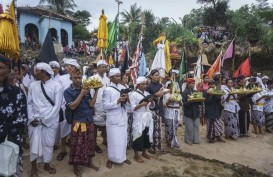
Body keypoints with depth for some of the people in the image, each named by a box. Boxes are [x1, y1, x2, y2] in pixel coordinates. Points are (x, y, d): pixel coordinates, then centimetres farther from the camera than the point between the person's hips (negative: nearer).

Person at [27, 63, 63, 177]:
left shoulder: (57, 86, -7)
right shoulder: (33, 85, 4)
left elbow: (57, 106, -9)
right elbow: (29, 103, 7)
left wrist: (45, 120, -10)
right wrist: (31, 118, -4)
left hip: (50, 121, -2)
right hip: (35, 121, 2)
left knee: (48, 144, 10)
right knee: (34, 144, 9)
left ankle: (47, 165, 34)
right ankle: (34, 168, 29)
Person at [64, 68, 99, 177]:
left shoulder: (86, 89, 5)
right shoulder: (68, 91, -6)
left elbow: (91, 104, -2)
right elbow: (72, 106, -16)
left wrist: (96, 91, -9)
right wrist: (81, 94, -19)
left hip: (89, 120, 4)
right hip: (78, 121, -4)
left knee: (89, 142, 15)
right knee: (77, 145, 5)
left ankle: (89, 162, 33)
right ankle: (76, 167, 24)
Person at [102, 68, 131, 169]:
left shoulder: (122, 88, 6)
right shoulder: (107, 90, -11)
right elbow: (105, 105, -14)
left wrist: (125, 100, -9)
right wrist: (117, 101, -24)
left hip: (123, 117, 5)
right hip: (113, 119, -5)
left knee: (123, 139, 14)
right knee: (113, 140, 4)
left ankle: (122, 157, 32)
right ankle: (111, 159, 23)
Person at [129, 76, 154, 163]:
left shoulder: (147, 93, 13)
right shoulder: (134, 94, -6)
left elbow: (152, 106, 11)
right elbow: (133, 108, -13)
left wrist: (151, 101, -9)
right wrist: (142, 104, -24)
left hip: (147, 118, 6)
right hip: (139, 119, -6)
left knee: (147, 135, 13)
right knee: (138, 136, 0)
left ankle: (144, 152, 30)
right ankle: (136, 155, 15)